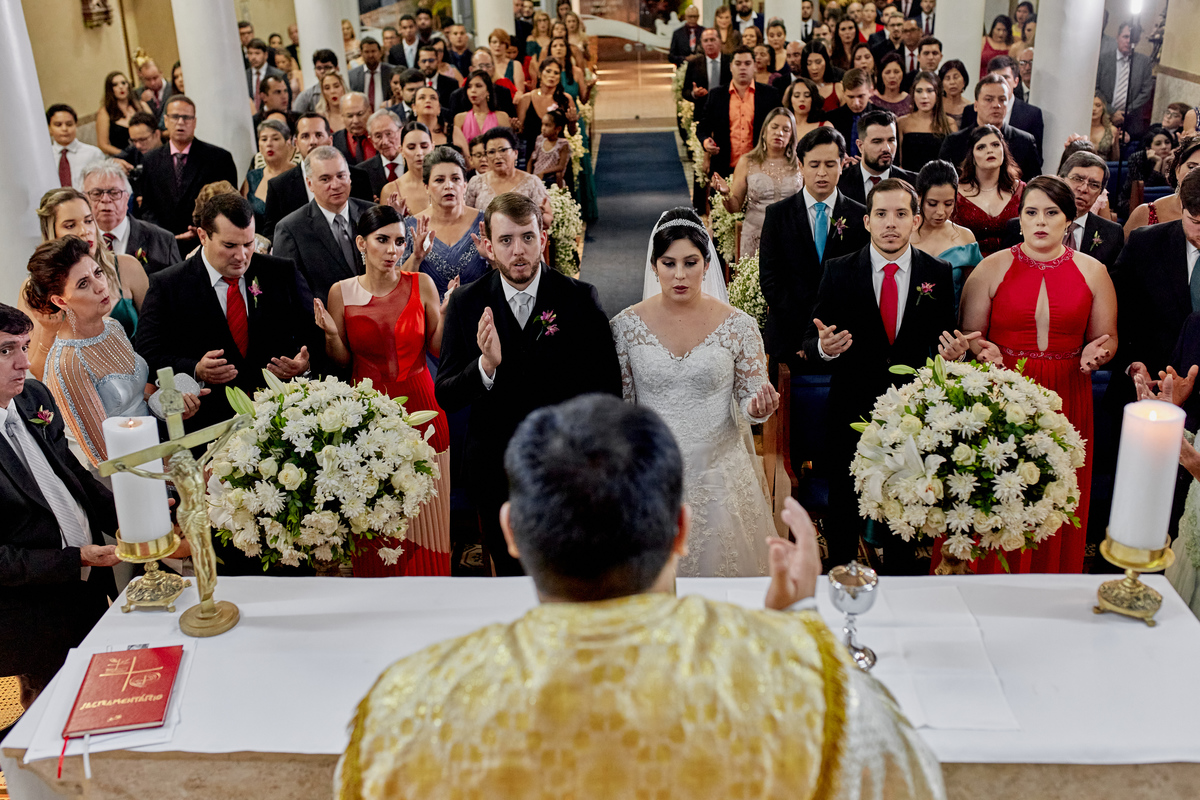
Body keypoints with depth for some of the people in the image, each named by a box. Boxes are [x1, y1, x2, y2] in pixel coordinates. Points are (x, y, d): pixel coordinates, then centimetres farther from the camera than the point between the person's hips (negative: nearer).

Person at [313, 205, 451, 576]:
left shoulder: (422, 285, 0)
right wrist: (331, 334, -12)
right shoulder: (341, 292, 1)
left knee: (424, 515, 3)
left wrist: (446, 315, -13)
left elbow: (438, 350, 3)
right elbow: (342, 360, 7)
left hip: (418, 406, 0)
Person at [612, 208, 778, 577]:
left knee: (722, 567, 12)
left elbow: (750, 399, 1)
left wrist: (758, 408, -21)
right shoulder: (625, 326, -5)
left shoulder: (738, 326, -6)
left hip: (718, 475, 0)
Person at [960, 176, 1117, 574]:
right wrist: (983, 351, -18)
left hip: (1066, 397, 2)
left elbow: (1107, 338, 13)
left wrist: (1097, 352, -10)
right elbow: (969, 335, 4)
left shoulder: (1093, 272, 8)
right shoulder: (992, 268, 3)